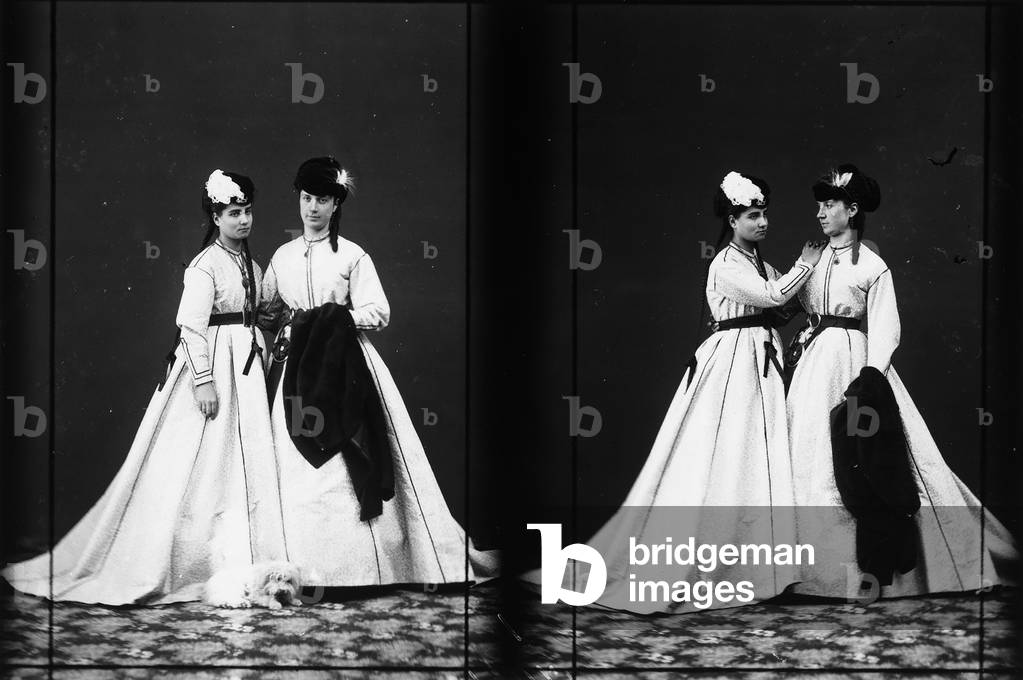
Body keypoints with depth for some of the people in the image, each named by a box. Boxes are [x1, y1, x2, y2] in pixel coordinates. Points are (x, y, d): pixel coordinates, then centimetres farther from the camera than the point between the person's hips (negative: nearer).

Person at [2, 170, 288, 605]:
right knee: (201, 463, -5)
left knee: (245, 464, 8)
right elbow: (191, 325, -18)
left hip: (245, 367, 8)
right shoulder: (205, 265, -12)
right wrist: (203, 379, -22)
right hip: (211, 363, -8)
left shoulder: (251, 266, 13)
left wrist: (261, 359, 14)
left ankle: (243, 560, 15)